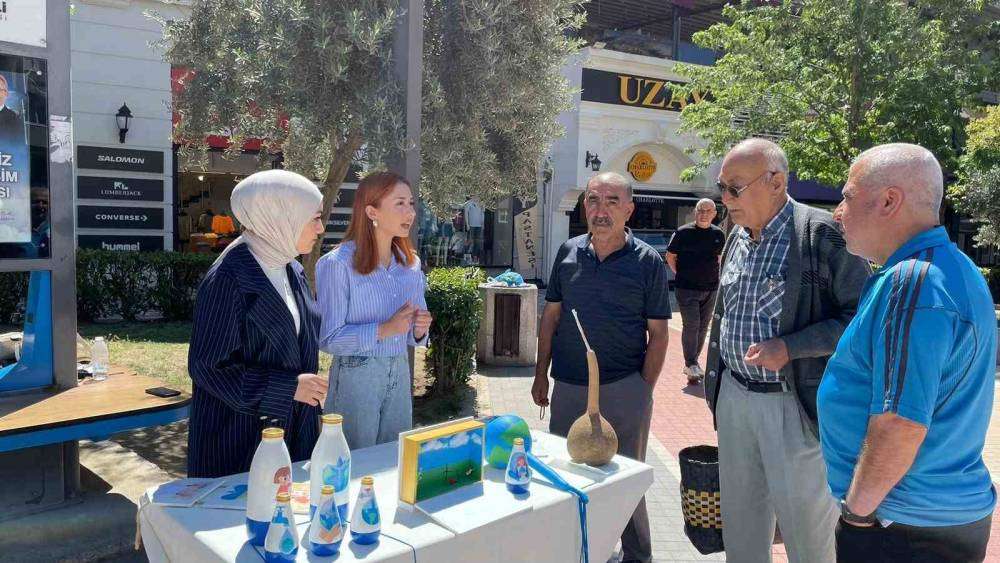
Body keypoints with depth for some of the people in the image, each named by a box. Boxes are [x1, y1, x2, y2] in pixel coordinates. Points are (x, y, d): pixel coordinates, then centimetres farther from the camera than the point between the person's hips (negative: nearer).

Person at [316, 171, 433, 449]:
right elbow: (328, 339, -15)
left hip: (400, 374, 6)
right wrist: (384, 330, -24)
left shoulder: (411, 264, 6)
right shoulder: (337, 264, -14)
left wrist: (419, 330, -8)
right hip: (355, 376, -6)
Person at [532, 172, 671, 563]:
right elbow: (551, 317, 9)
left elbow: (658, 333, -4)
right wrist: (541, 374, 7)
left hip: (624, 389, -3)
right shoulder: (568, 252, 4)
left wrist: (643, 390, -9)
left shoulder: (648, 262, -6)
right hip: (568, 387, 4)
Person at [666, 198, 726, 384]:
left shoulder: (718, 234, 6)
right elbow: (670, 256, 5)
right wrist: (680, 274, 1)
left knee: (703, 327, 9)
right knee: (691, 325, -10)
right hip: (686, 288, -4)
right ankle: (691, 365, -3)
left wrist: (712, 274, 12)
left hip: (710, 290, 5)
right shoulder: (683, 232, -6)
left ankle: (691, 363, 22)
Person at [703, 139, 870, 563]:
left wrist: (789, 348, -22)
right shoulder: (737, 237, 9)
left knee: (806, 527, 8)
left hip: (795, 404, -6)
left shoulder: (823, 233, -14)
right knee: (739, 520, 19)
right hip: (733, 397, 7)